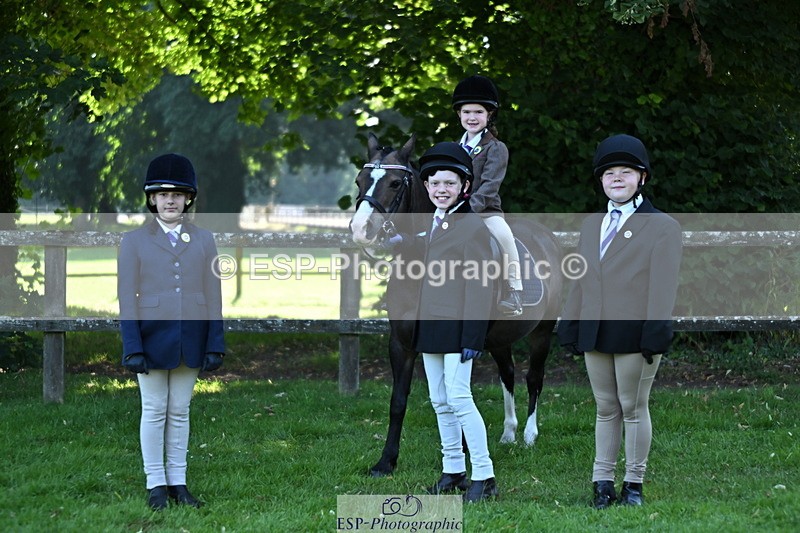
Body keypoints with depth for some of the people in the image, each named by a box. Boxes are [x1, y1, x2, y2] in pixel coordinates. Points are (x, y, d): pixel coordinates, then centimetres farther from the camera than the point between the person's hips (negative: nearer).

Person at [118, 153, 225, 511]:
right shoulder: (134, 241, 1)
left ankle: (178, 482, 13)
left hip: (190, 341, 2)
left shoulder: (203, 240, 8)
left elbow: (213, 296, 6)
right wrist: (133, 348, -9)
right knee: (154, 411, 2)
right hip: (151, 337, -2)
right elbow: (127, 298, -2)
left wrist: (215, 345, 0)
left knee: (180, 411, 7)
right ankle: (156, 484, 8)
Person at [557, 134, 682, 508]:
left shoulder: (662, 227, -1)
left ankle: (634, 484, 9)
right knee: (605, 410, 9)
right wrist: (571, 327, 11)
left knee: (633, 408, 1)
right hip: (595, 336, 5)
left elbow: (663, 287, -9)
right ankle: (603, 483, 11)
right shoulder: (591, 225, 18)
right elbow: (580, 281, 17)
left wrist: (654, 334, -16)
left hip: (635, 336, -5)